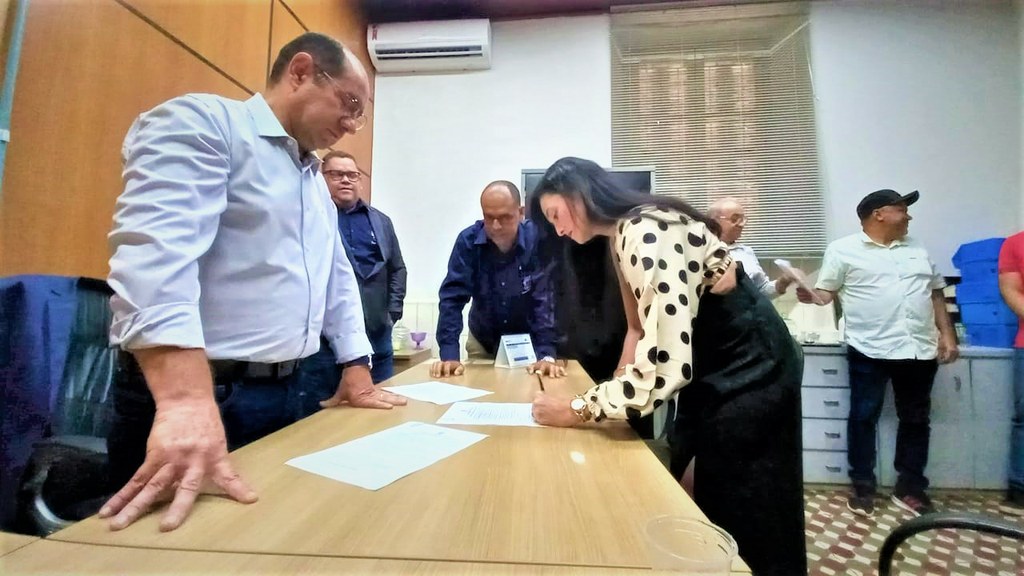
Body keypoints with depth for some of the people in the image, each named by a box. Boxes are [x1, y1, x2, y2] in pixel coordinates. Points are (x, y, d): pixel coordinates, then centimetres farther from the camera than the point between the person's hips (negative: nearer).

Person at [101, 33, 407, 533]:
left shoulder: (316, 181, 17)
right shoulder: (200, 124, -10)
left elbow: (337, 279, 18)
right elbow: (156, 249, -26)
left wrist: (356, 370, 11)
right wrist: (187, 400, -36)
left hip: (283, 393, 9)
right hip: (205, 396, -8)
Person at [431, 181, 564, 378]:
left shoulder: (538, 241, -22)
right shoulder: (468, 240, -19)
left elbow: (547, 299, -25)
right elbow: (453, 297, -22)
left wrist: (547, 355, -35)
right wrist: (449, 356, -31)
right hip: (483, 341, 1)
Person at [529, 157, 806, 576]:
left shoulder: (650, 234, -28)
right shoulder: (625, 234, 4)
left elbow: (665, 364, -34)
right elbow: (641, 326, 8)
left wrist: (577, 410, -24)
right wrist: (616, 389, -3)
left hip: (748, 367, -9)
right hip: (714, 367, 9)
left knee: (740, 524, 6)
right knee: (698, 506, 19)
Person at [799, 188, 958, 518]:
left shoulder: (917, 250, 16)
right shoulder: (843, 250, -1)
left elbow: (936, 293, 18)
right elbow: (825, 293, -3)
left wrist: (947, 334, 9)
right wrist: (809, 296, -26)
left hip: (920, 350, 6)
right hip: (870, 351, -5)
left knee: (916, 420, 13)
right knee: (863, 417, 2)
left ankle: (910, 488, 27)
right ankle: (863, 487, 16)